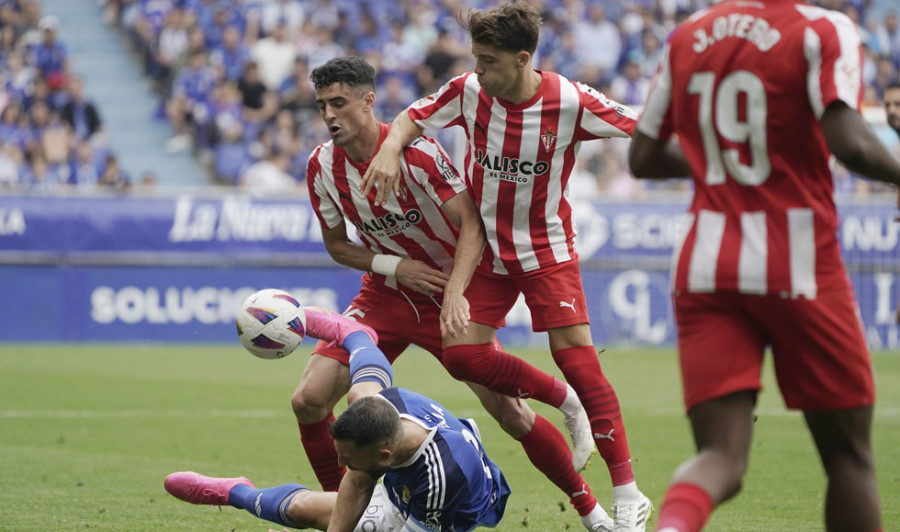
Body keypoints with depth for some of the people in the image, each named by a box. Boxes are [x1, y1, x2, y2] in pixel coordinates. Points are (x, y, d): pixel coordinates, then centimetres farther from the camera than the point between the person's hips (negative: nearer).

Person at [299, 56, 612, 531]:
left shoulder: (416, 151, -22)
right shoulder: (322, 166, -7)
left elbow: (472, 222, -23)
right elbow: (336, 245, 5)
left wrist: (455, 291, -38)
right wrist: (392, 266, -13)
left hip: (448, 297, -4)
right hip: (384, 297, 4)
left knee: (511, 415, -6)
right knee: (308, 400, -12)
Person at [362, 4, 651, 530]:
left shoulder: (570, 101, -19)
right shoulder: (467, 91, -10)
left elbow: (642, 130, -10)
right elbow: (413, 118, 3)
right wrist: (390, 148, -15)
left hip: (548, 248, -4)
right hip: (486, 248, 4)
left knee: (577, 358, -14)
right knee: (463, 354, -9)